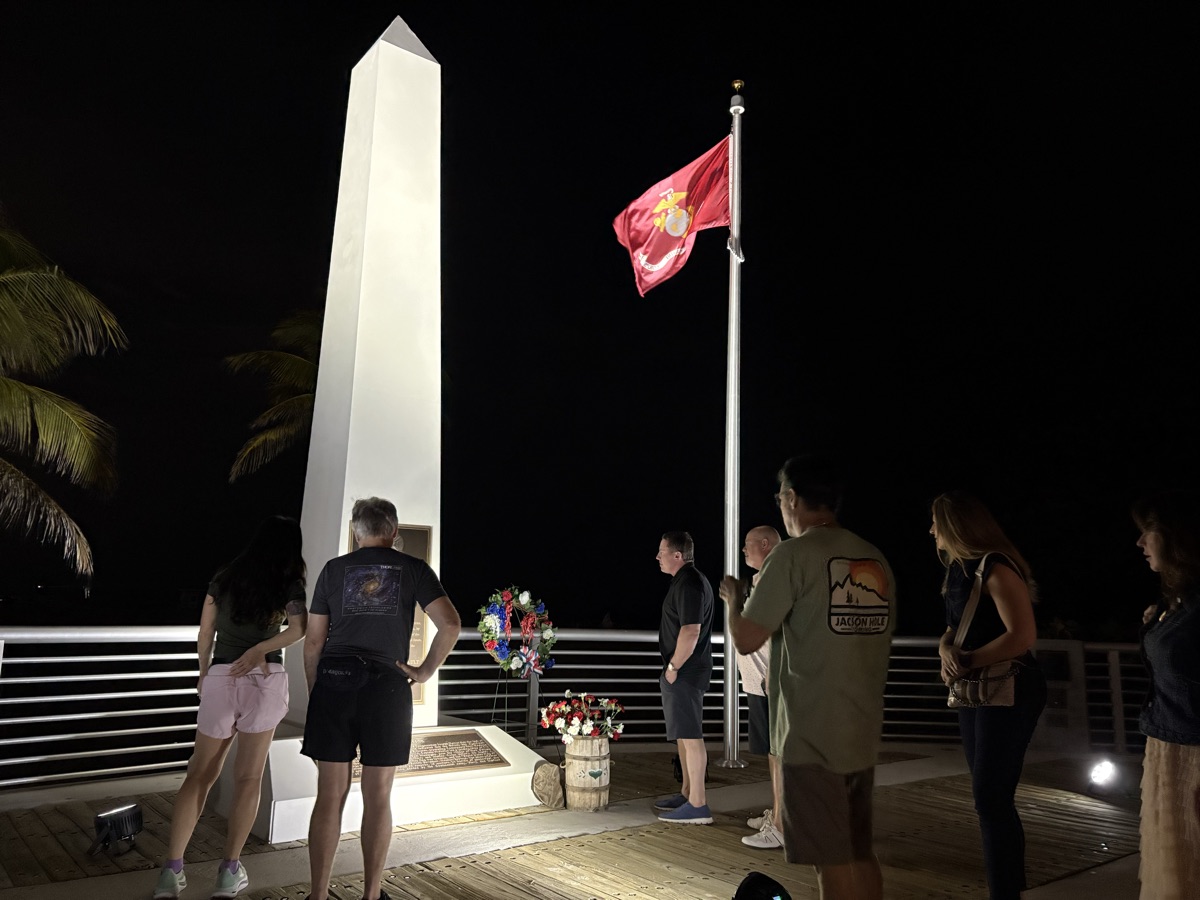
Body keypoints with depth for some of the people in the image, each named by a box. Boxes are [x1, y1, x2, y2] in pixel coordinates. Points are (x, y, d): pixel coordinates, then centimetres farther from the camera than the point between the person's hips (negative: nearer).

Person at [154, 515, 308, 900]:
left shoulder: (224, 578, 10)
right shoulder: (288, 584, 1)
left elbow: (204, 636, 12)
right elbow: (298, 628, -15)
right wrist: (258, 650, -8)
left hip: (219, 679, 3)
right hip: (264, 680, -2)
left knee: (199, 773, 11)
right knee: (248, 777, 6)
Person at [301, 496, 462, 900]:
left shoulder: (334, 569, 10)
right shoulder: (413, 569, 5)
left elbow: (313, 642, 8)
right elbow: (450, 625, -7)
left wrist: (314, 693, 17)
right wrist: (425, 671, 3)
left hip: (334, 681, 1)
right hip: (386, 685, -1)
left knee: (330, 795, 7)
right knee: (378, 798, 9)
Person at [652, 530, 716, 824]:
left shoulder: (688, 584, -18)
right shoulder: (689, 580, 16)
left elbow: (691, 630, -26)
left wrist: (673, 667, -18)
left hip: (685, 671, -11)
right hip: (684, 671, 11)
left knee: (690, 736, -7)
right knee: (684, 735, 17)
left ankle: (697, 806, -3)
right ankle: (687, 794, 27)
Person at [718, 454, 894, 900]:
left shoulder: (794, 553, -13)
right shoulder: (876, 560, 8)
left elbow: (746, 639, -13)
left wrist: (733, 598, 8)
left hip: (812, 737, -7)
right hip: (863, 735, 7)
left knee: (833, 863, 2)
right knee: (860, 853, 19)